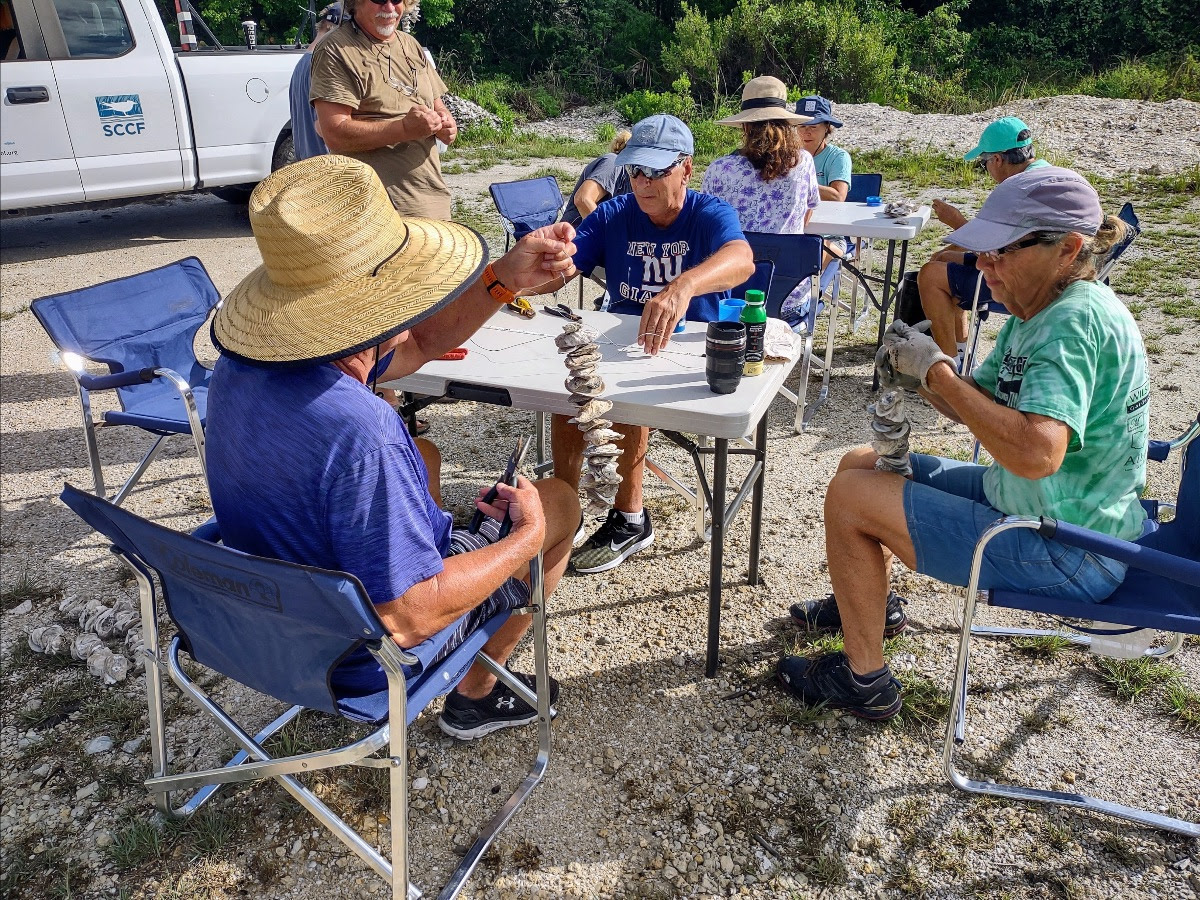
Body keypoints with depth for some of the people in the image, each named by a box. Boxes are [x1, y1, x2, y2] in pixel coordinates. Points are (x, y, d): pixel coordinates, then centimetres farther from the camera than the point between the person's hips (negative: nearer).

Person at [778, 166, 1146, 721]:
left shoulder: (1076, 320, -26)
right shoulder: (1037, 311, 5)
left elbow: (1036, 452, -39)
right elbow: (981, 409, 12)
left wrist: (938, 370, -28)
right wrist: (923, 375, -9)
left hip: (1065, 552, -10)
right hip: (1019, 500, 10)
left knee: (849, 496, -15)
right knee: (860, 465, 14)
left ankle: (863, 681, 0)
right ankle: (871, 604, 37)